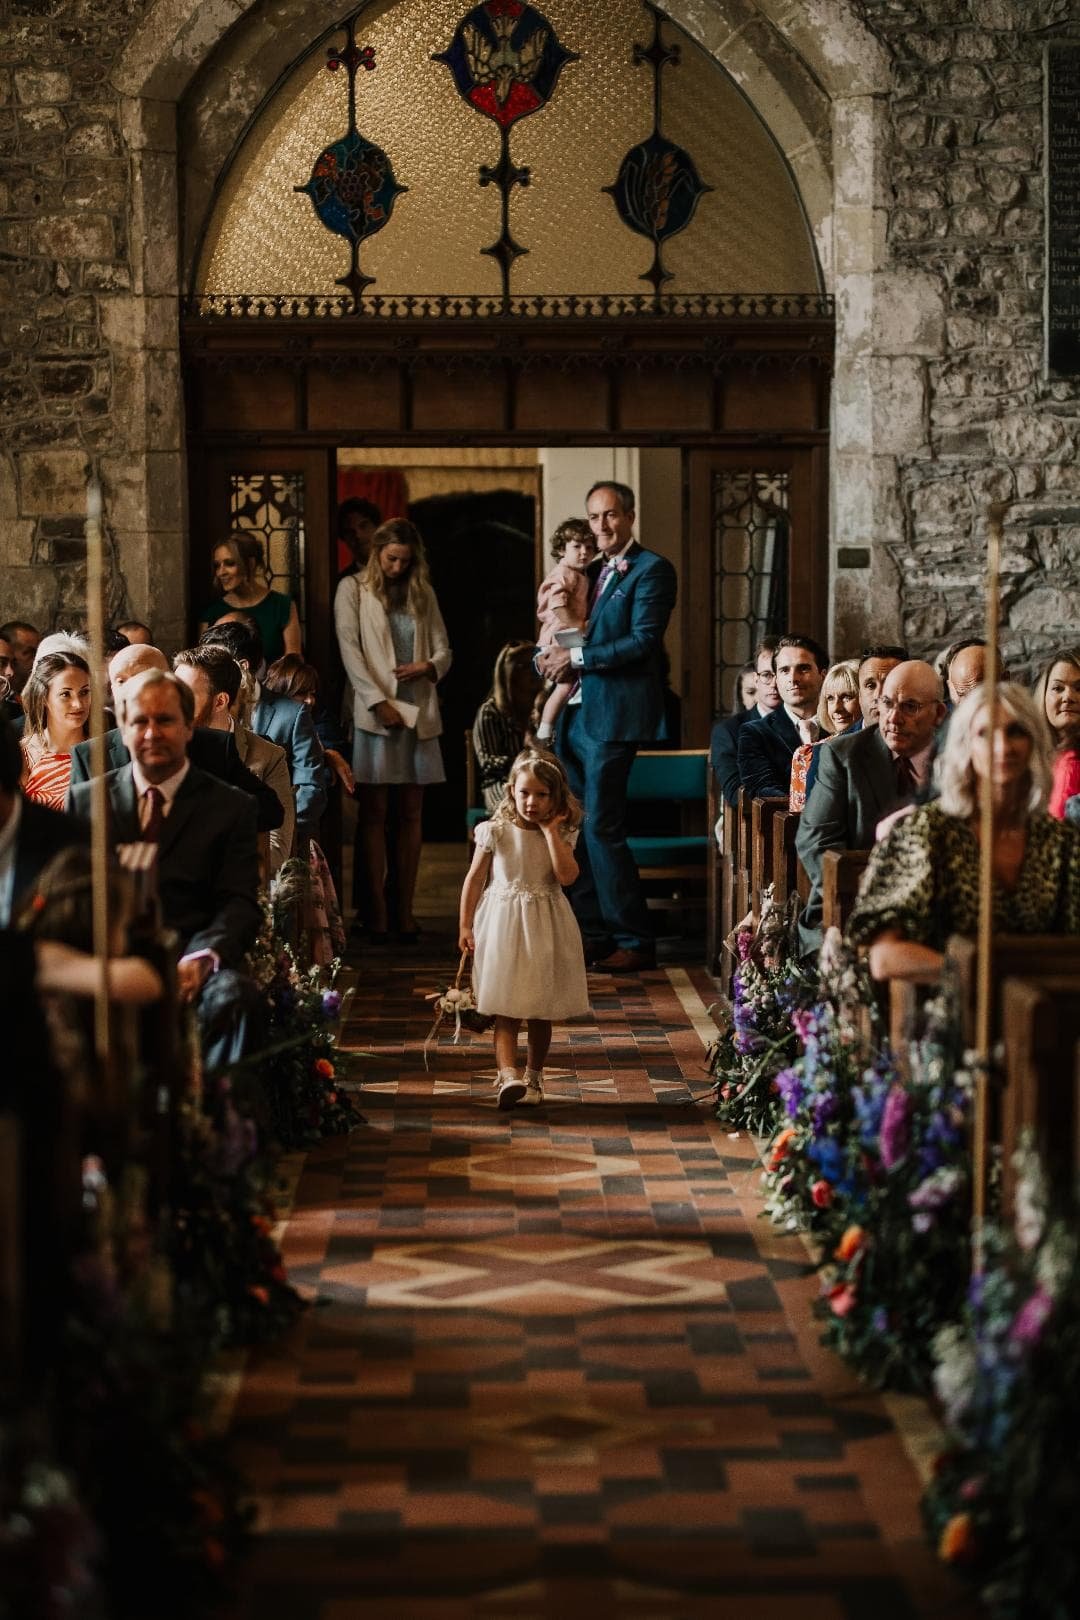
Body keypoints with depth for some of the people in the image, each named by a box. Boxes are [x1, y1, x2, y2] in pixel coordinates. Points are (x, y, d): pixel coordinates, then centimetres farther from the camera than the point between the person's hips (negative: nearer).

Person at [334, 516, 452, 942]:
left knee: (411, 813, 3)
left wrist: (429, 666, -8)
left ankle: (405, 910, 5)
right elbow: (349, 650, -5)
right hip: (374, 712, -4)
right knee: (374, 813, -3)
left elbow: (443, 649, 16)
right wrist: (378, 702, -13)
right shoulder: (352, 590, 4)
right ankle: (377, 910, -4)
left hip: (418, 712, 4)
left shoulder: (423, 594, 16)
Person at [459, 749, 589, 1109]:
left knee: (541, 1011, 10)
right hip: (502, 922, -2)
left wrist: (550, 830, -16)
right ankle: (508, 1075, -19)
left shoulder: (561, 834, -1)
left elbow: (567, 875, -17)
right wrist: (465, 925, -1)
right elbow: (475, 878, 1)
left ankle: (533, 1077, 23)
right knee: (505, 1010, -9)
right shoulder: (495, 831, -5)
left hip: (544, 927, 2)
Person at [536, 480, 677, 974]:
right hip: (574, 713, 9)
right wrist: (550, 659, -1)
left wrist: (576, 657, -15)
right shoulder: (594, 574, 20)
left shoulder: (651, 570, -7)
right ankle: (592, 934, 17)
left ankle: (635, 941, -2)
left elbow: (643, 641, -16)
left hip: (613, 715, -9)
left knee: (602, 827, -9)